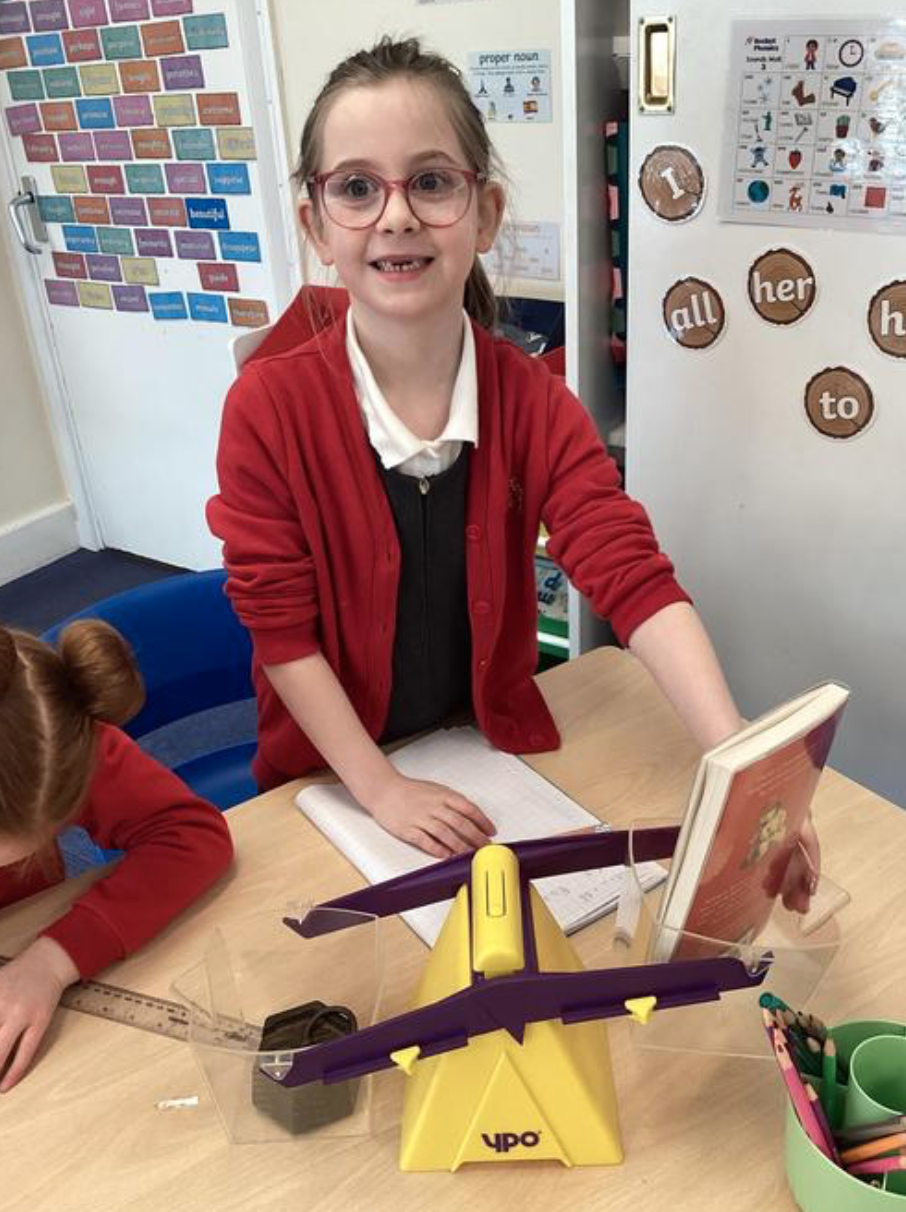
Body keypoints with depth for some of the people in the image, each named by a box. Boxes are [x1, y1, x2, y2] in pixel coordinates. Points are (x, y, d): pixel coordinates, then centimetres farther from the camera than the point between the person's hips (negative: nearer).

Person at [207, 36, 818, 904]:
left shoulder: (534, 401, -14)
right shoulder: (267, 408, -20)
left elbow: (635, 579, -22)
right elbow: (277, 625, -17)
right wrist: (381, 788, -20)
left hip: (494, 756, 2)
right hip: (331, 781, -1)